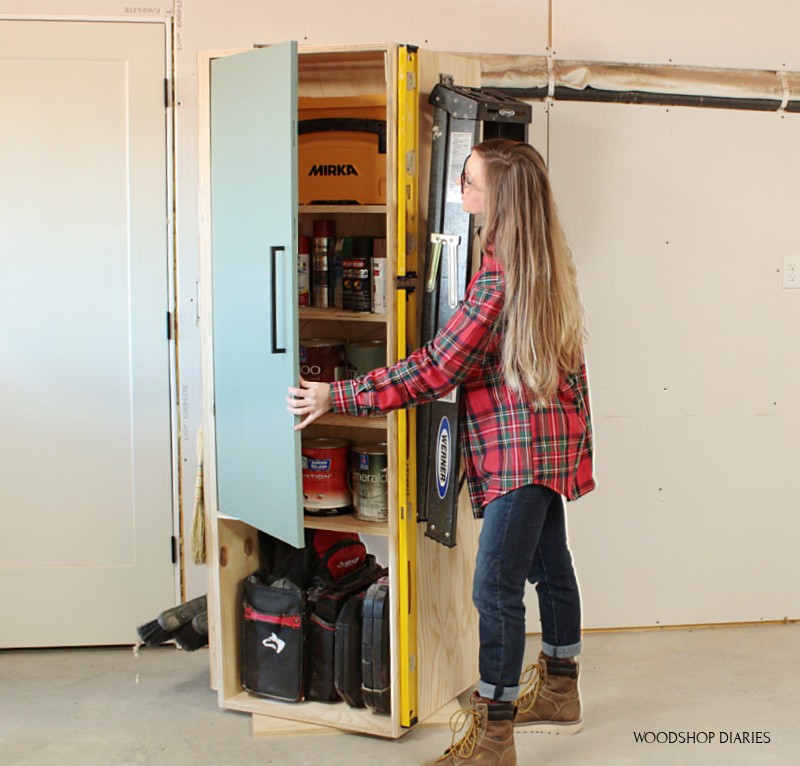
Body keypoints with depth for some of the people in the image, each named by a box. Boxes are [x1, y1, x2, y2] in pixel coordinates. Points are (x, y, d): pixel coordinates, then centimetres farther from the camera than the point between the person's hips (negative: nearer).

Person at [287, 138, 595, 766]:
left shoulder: (500, 273, -22)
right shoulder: (546, 257, 8)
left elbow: (436, 369, -21)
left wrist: (338, 397, -16)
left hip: (521, 445, -11)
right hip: (550, 438, 11)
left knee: (497, 587, -7)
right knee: (550, 565, 20)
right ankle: (559, 693, 36)